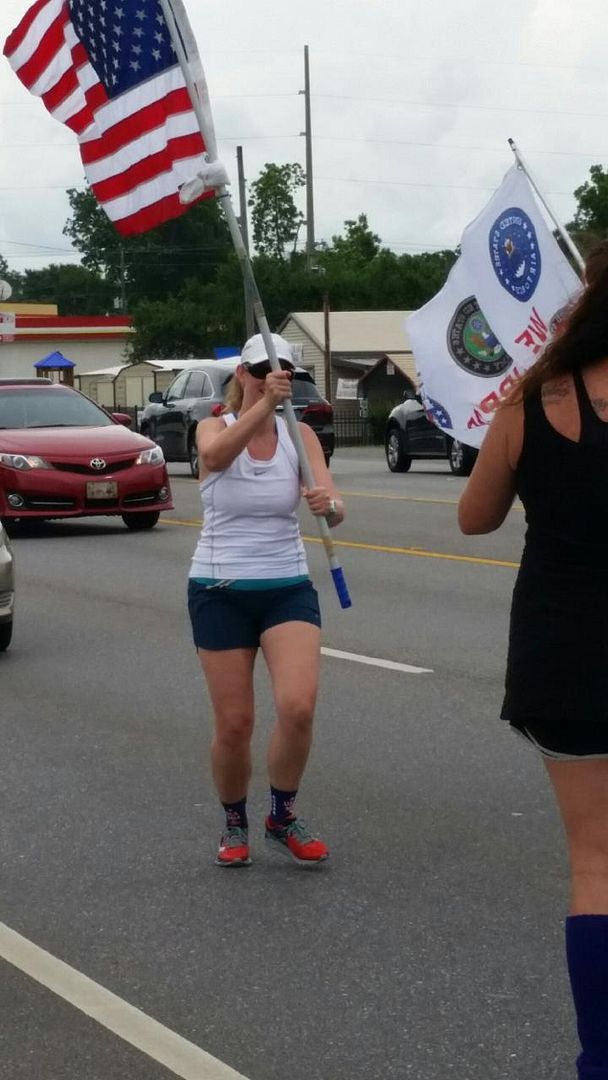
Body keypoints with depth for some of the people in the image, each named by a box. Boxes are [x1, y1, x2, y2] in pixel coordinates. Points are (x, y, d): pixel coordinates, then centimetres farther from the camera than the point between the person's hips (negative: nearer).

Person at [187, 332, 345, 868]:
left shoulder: (299, 434, 1)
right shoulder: (214, 427, -4)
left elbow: (334, 506, -13)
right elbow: (216, 453, -31)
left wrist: (329, 504, -37)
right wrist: (262, 404, -46)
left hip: (288, 588, 1)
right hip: (220, 592, -1)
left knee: (298, 706, -18)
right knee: (234, 723, -1)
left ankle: (284, 816, 6)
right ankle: (235, 824, 26)